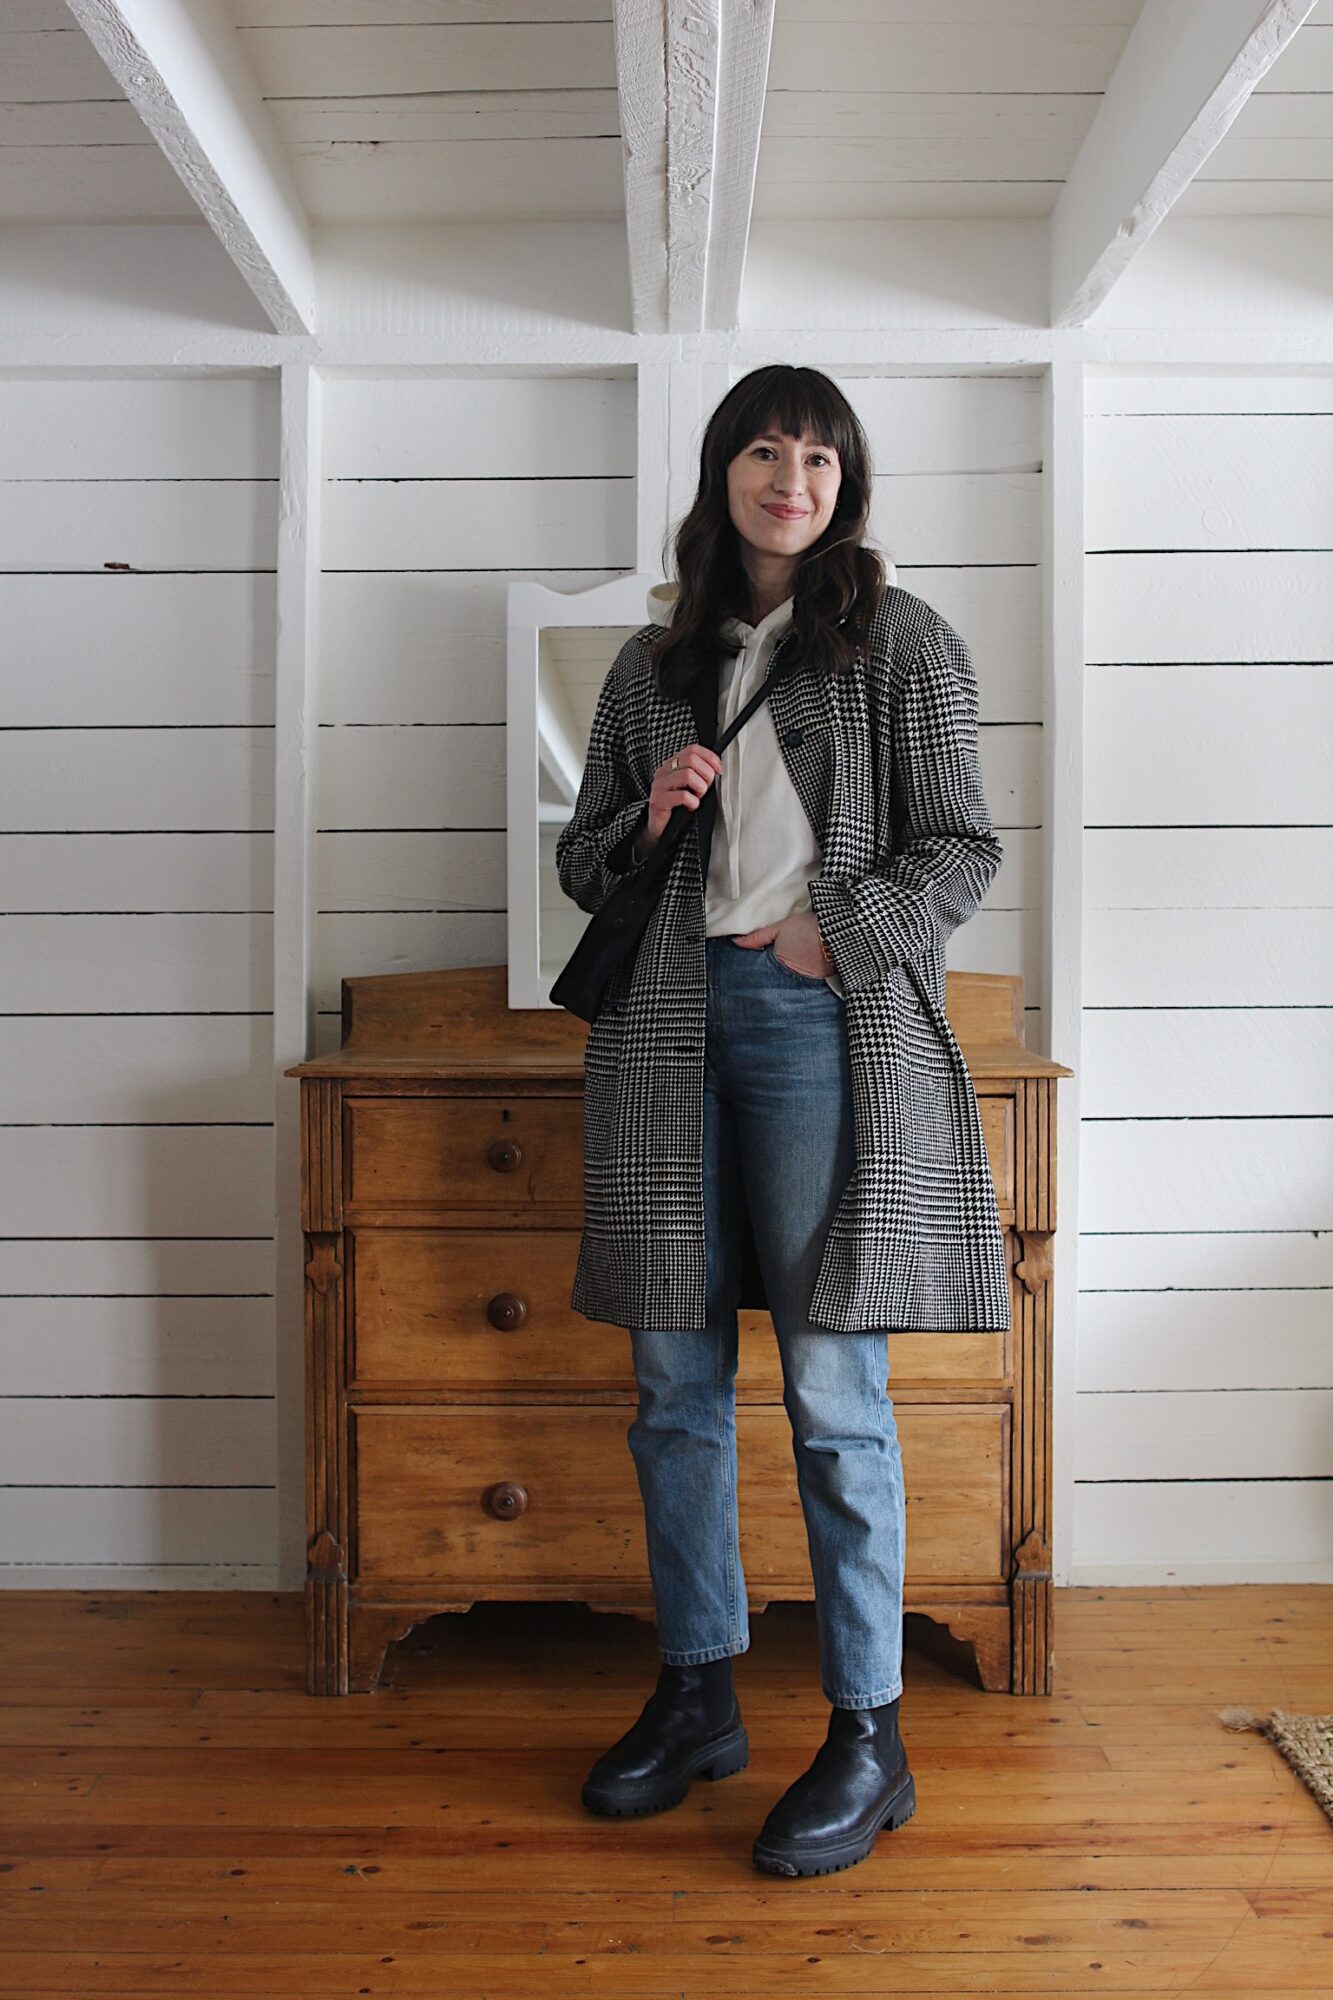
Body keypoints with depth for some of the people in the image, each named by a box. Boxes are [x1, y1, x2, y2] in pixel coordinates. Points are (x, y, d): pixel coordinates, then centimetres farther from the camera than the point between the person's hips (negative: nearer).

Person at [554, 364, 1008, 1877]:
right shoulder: (654, 660, 17)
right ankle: (699, 1694, 25)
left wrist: (839, 935, -10)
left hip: (822, 1017, -4)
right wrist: (650, 821, -2)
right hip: (669, 1023, 4)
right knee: (673, 1382, 8)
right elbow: (582, 861, 18)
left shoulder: (901, 642, 7)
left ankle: (869, 1738, 10)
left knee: (833, 1393, -4)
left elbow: (962, 848, 3)